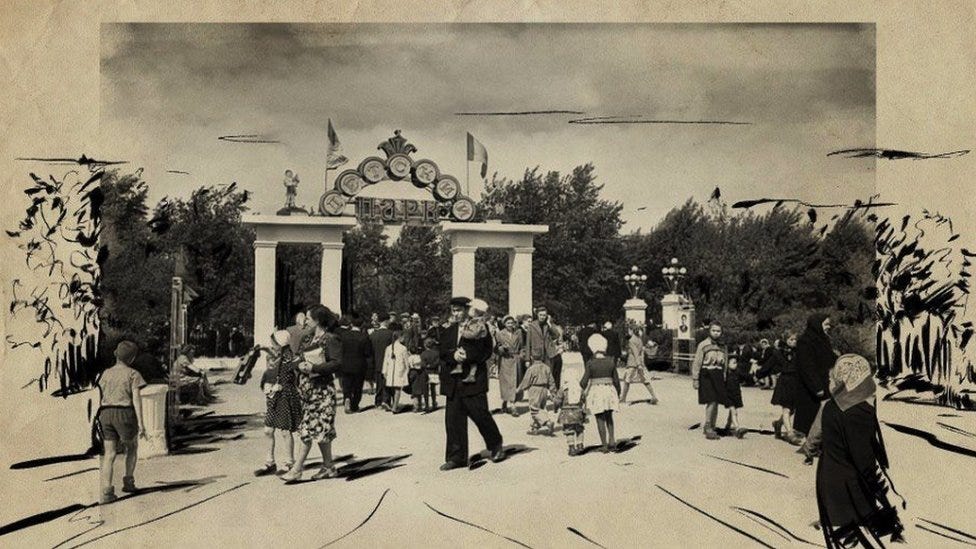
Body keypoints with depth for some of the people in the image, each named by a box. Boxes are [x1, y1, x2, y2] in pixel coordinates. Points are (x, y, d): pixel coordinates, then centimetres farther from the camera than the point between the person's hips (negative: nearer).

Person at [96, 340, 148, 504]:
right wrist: (141, 423, -13)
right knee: (132, 448, 21)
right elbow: (136, 398, -11)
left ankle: (106, 493, -9)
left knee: (109, 455, 2)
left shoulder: (106, 373, 13)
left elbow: (103, 398, 17)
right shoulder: (133, 374, -3)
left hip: (106, 414, 4)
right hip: (125, 414, -4)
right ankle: (128, 482, 19)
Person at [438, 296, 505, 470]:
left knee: (480, 414, -1)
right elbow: (442, 352, 8)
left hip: (473, 379, -5)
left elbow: (487, 350, -6)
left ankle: (496, 445, 24)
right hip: (453, 382, 5)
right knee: (453, 419, 4)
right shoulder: (448, 332, 14)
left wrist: (468, 356, -18)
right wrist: (453, 355, -13)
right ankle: (456, 457, 11)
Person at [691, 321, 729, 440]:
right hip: (706, 375, -5)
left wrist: (725, 378, 14)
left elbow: (725, 364, 18)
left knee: (716, 403, 7)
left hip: (718, 376, 5)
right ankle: (708, 427, -4)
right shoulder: (703, 345, -5)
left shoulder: (723, 346, 12)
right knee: (711, 401, -13)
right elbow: (697, 363, -5)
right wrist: (695, 379, -8)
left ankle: (712, 427, 18)